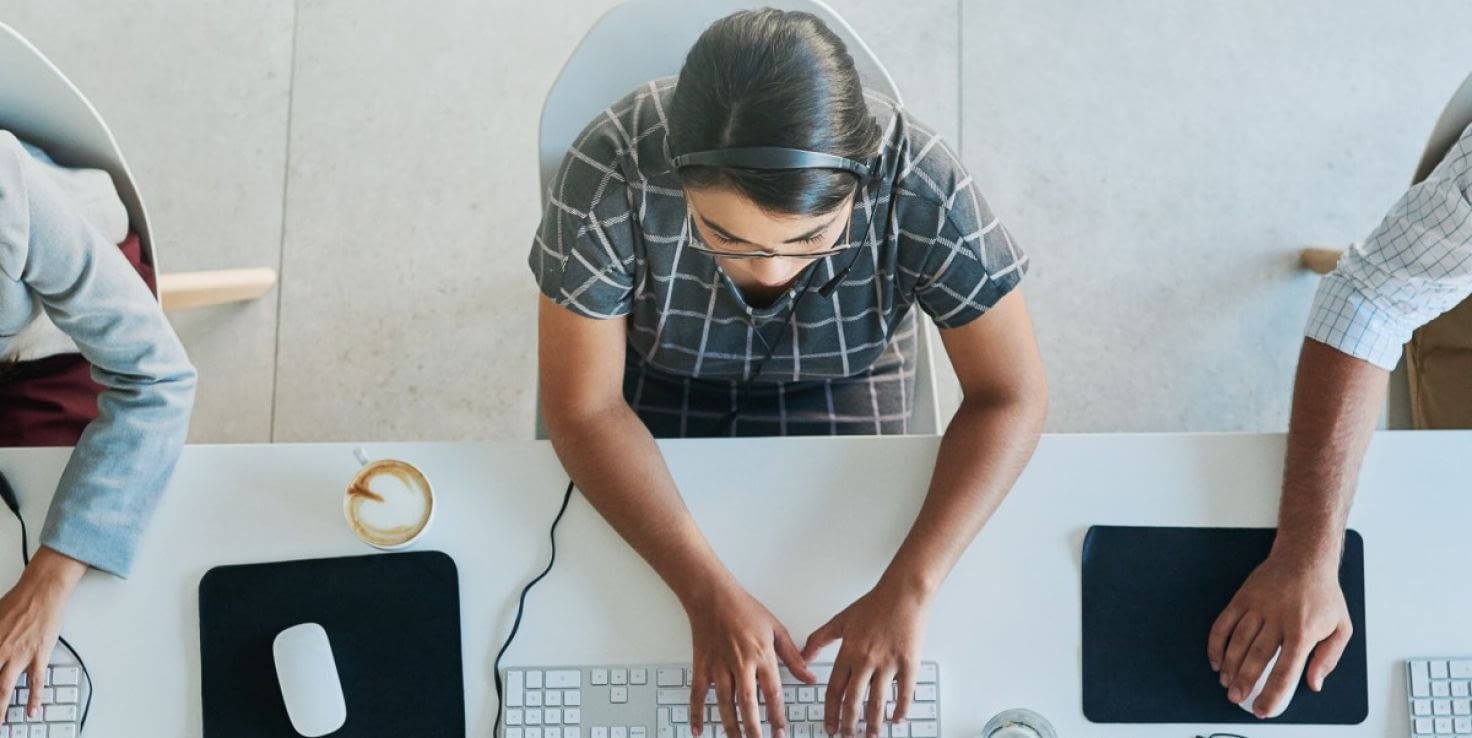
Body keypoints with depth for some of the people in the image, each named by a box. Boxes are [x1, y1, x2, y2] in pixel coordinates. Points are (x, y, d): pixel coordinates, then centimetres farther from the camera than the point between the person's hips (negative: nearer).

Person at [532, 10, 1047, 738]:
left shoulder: (919, 183, -33)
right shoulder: (610, 174, -35)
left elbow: (1009, 396, -24)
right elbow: (583, 408, -27)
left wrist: (906, 589, -36)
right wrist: (710, 594, -36)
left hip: (840, 385, 1)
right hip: (652, 381, 0)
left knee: (846, 564, -10)